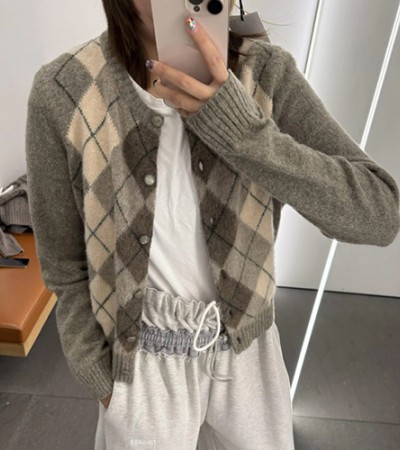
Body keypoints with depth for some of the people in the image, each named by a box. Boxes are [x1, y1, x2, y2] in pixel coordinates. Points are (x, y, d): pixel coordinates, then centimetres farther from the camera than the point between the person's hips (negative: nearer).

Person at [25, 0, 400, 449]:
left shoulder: (267, 73, -15)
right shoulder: (63, 93, -19)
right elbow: (65, 266, -9)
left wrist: (242, 129, -33)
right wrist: (103, 380, -1)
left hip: (246, 342, 3)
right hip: (144, 357, -1)